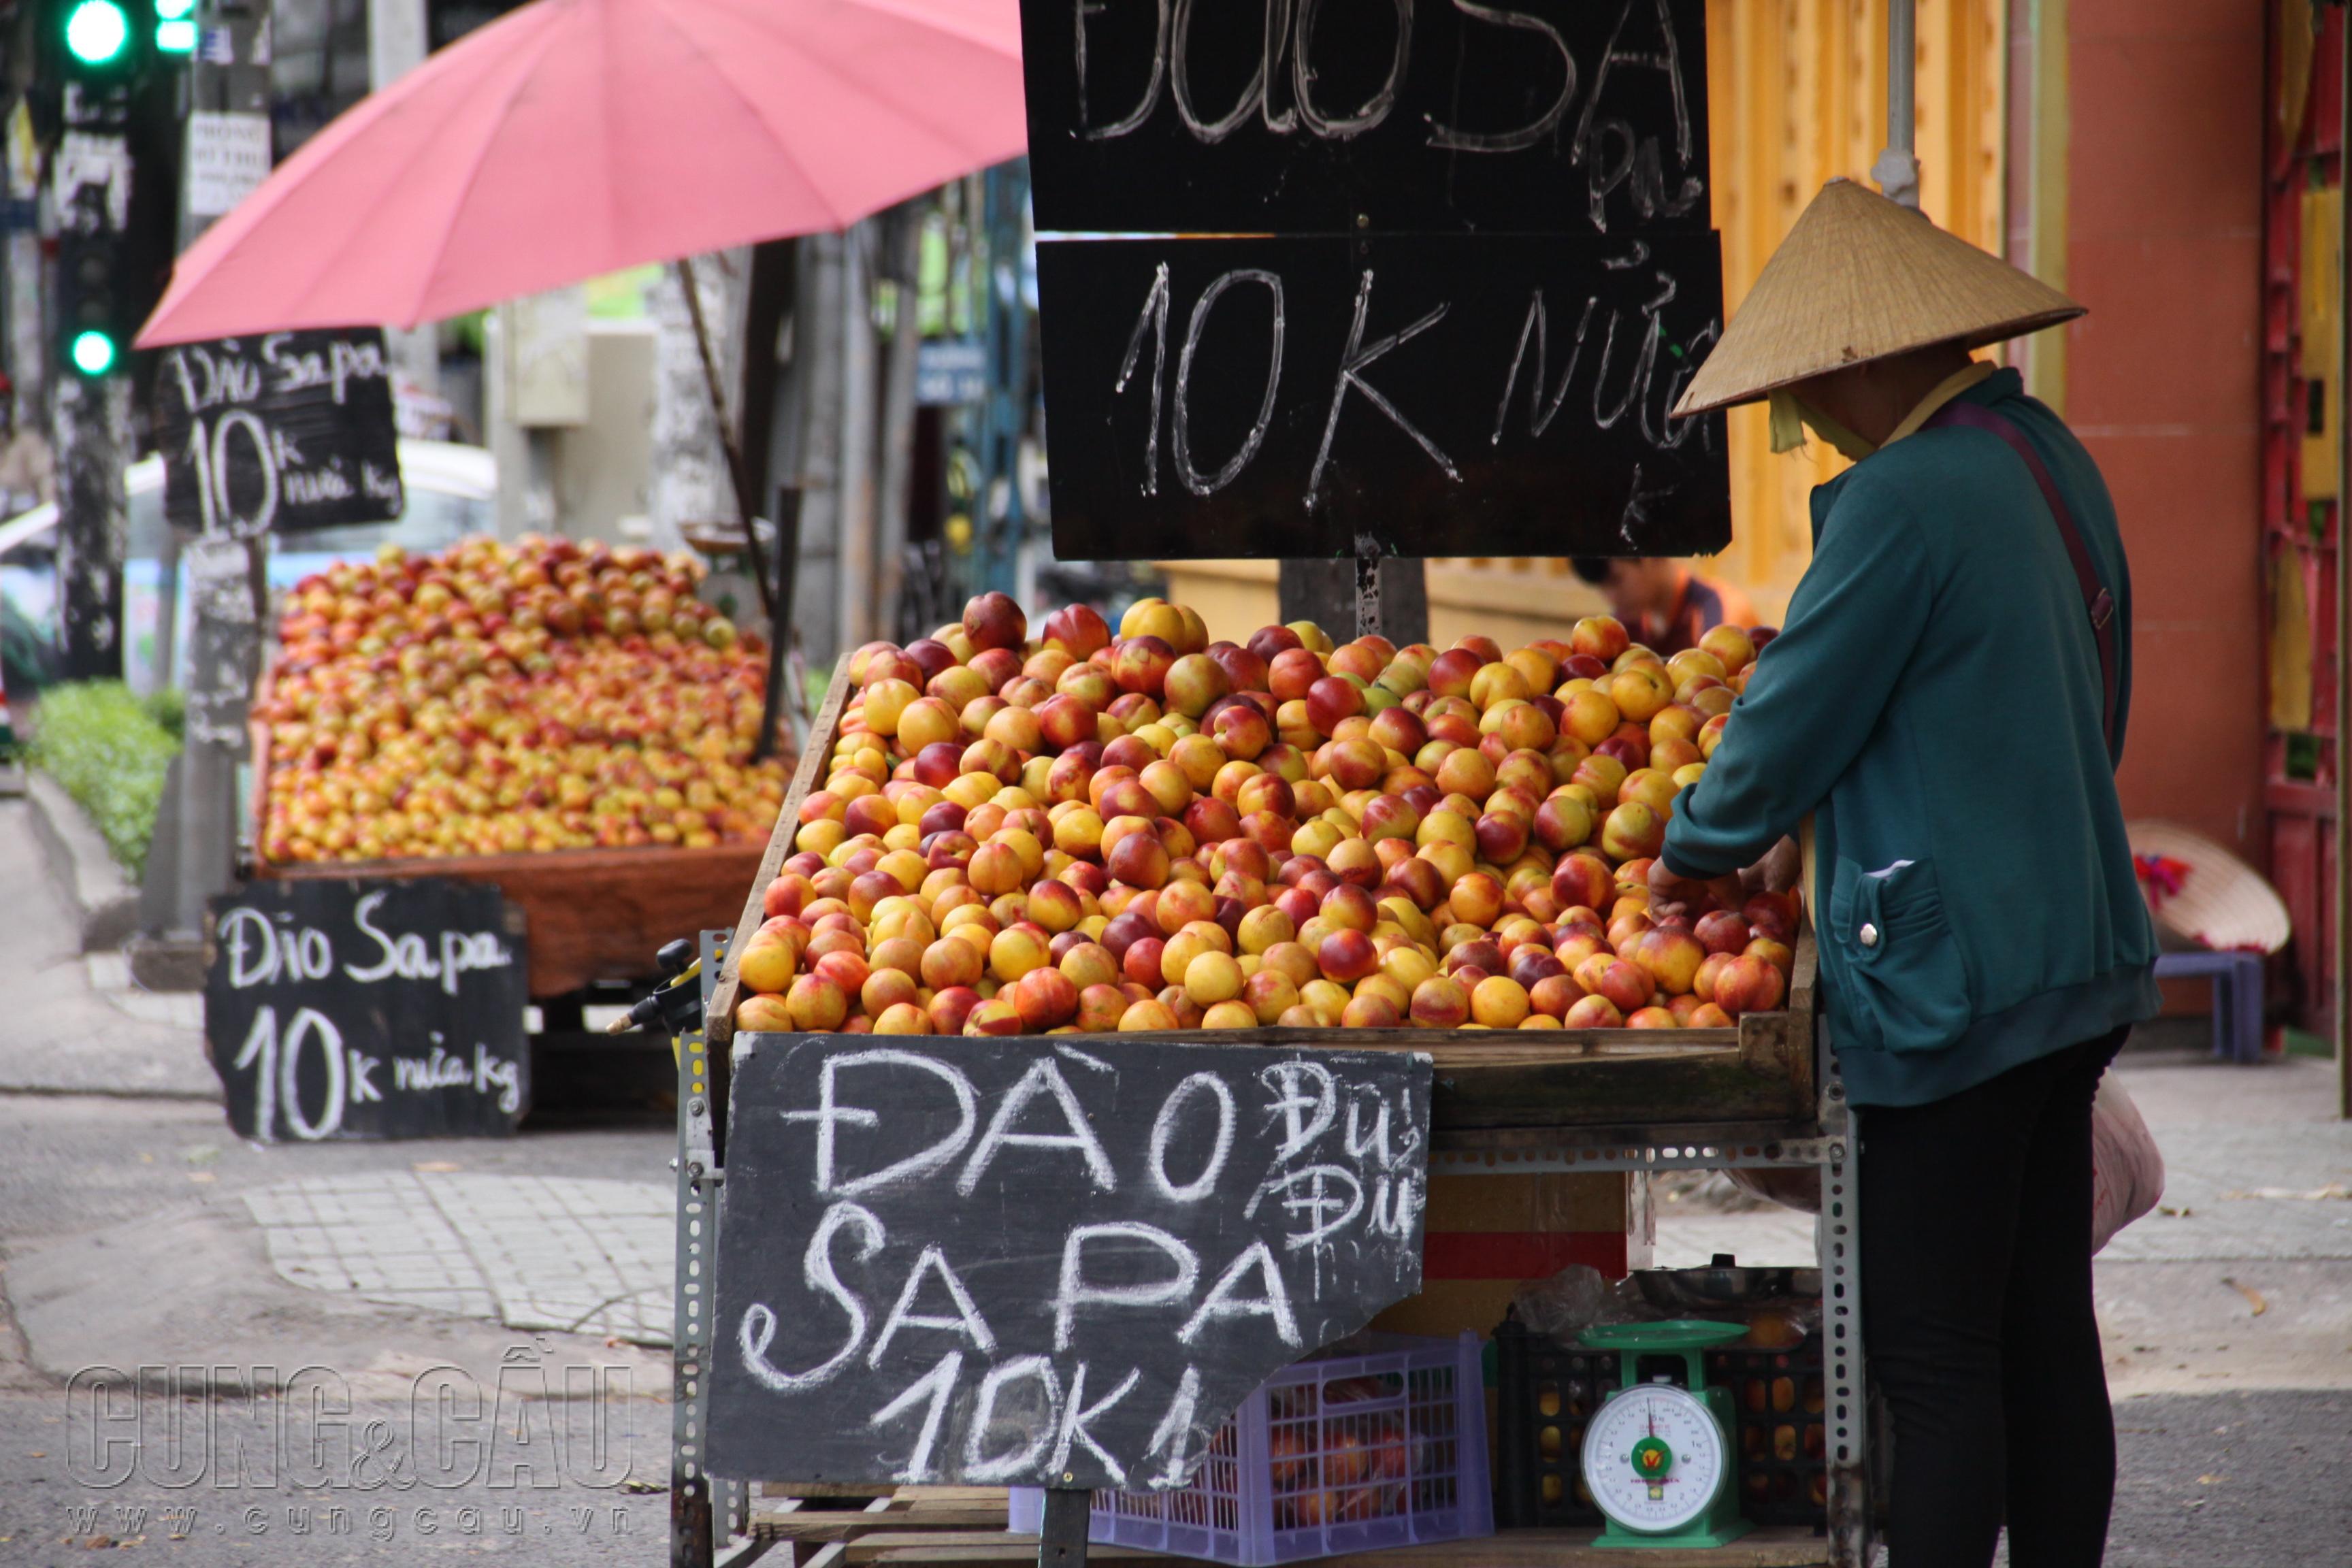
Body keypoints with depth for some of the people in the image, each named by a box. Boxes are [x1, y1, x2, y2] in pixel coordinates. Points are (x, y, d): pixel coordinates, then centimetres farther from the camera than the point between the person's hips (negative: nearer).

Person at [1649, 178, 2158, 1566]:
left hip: (1951, 974, -9)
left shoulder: (1907, 499, -17)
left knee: (1935, 1358, -4)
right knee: (2048, 1333, 14)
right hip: (2078, 955, 9)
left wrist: (1697, 853, 8)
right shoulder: (2051, 459, 11)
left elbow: (1794, 719, -11)